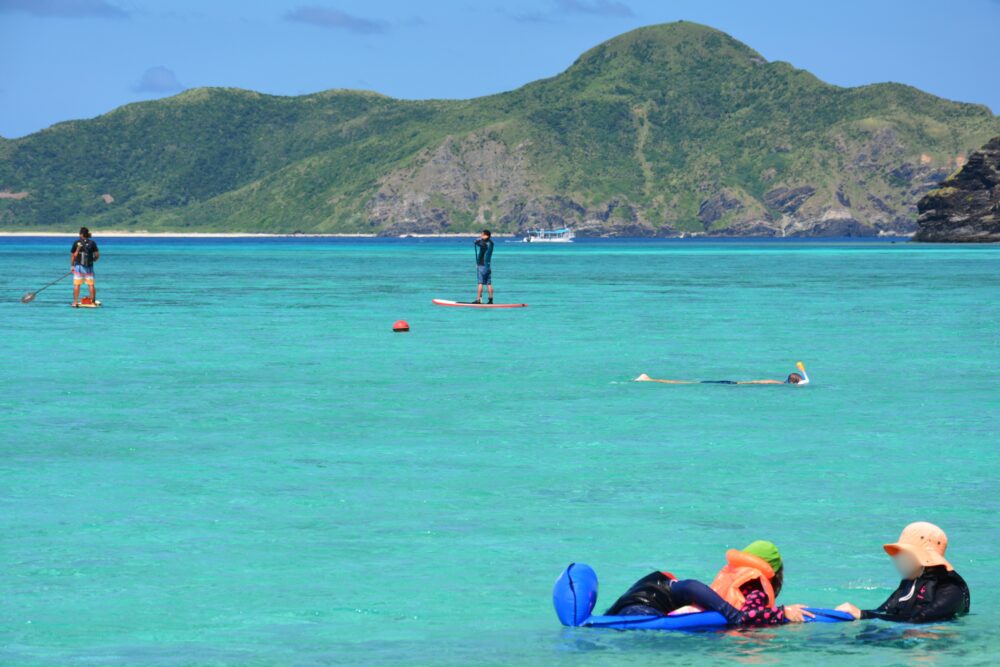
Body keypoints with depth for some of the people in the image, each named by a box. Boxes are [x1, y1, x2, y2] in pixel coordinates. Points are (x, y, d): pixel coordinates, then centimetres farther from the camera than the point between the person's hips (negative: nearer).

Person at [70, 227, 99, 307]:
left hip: (78, 265, -1)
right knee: (91, 285, 6)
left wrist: (72, 265, 10)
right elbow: (97, 255, -1)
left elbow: (72, 255, 1)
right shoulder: (92, 243, 0)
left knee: (76, 285, 3)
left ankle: (75, 302, 1)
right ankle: (92, 301, 6)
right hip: (89, 267, 1)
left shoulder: (76, 243, -2)